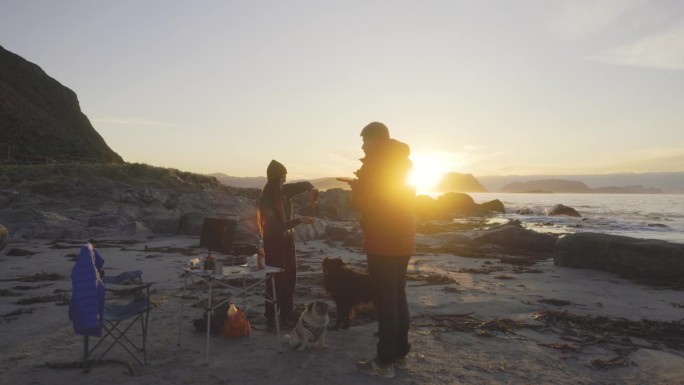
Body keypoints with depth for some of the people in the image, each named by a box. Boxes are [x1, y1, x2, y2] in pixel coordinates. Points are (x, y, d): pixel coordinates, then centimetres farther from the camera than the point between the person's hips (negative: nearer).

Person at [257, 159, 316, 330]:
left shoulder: (285, 190, -1)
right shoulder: (266, 199, -19)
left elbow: (305, 184, 14)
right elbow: (276, 226, -25)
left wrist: (312, 190, -9)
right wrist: (299, 220, -31)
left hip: (287, 238, 7)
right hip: (274, 241, -7)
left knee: (289, 277, 9)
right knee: (275, 279, -6)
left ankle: (286, 314, 20)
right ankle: (270, 318, 3)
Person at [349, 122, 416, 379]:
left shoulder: (374, 162, -10)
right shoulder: (404, 162, 14)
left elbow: (361, 203, -12)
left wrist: (356, 187, 8)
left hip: (382, 242, -8)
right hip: (403, 239, 8)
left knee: (385, 301, -3)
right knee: (398, 296, 14)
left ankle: (385, 362, 4)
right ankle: (400, 354, 23)